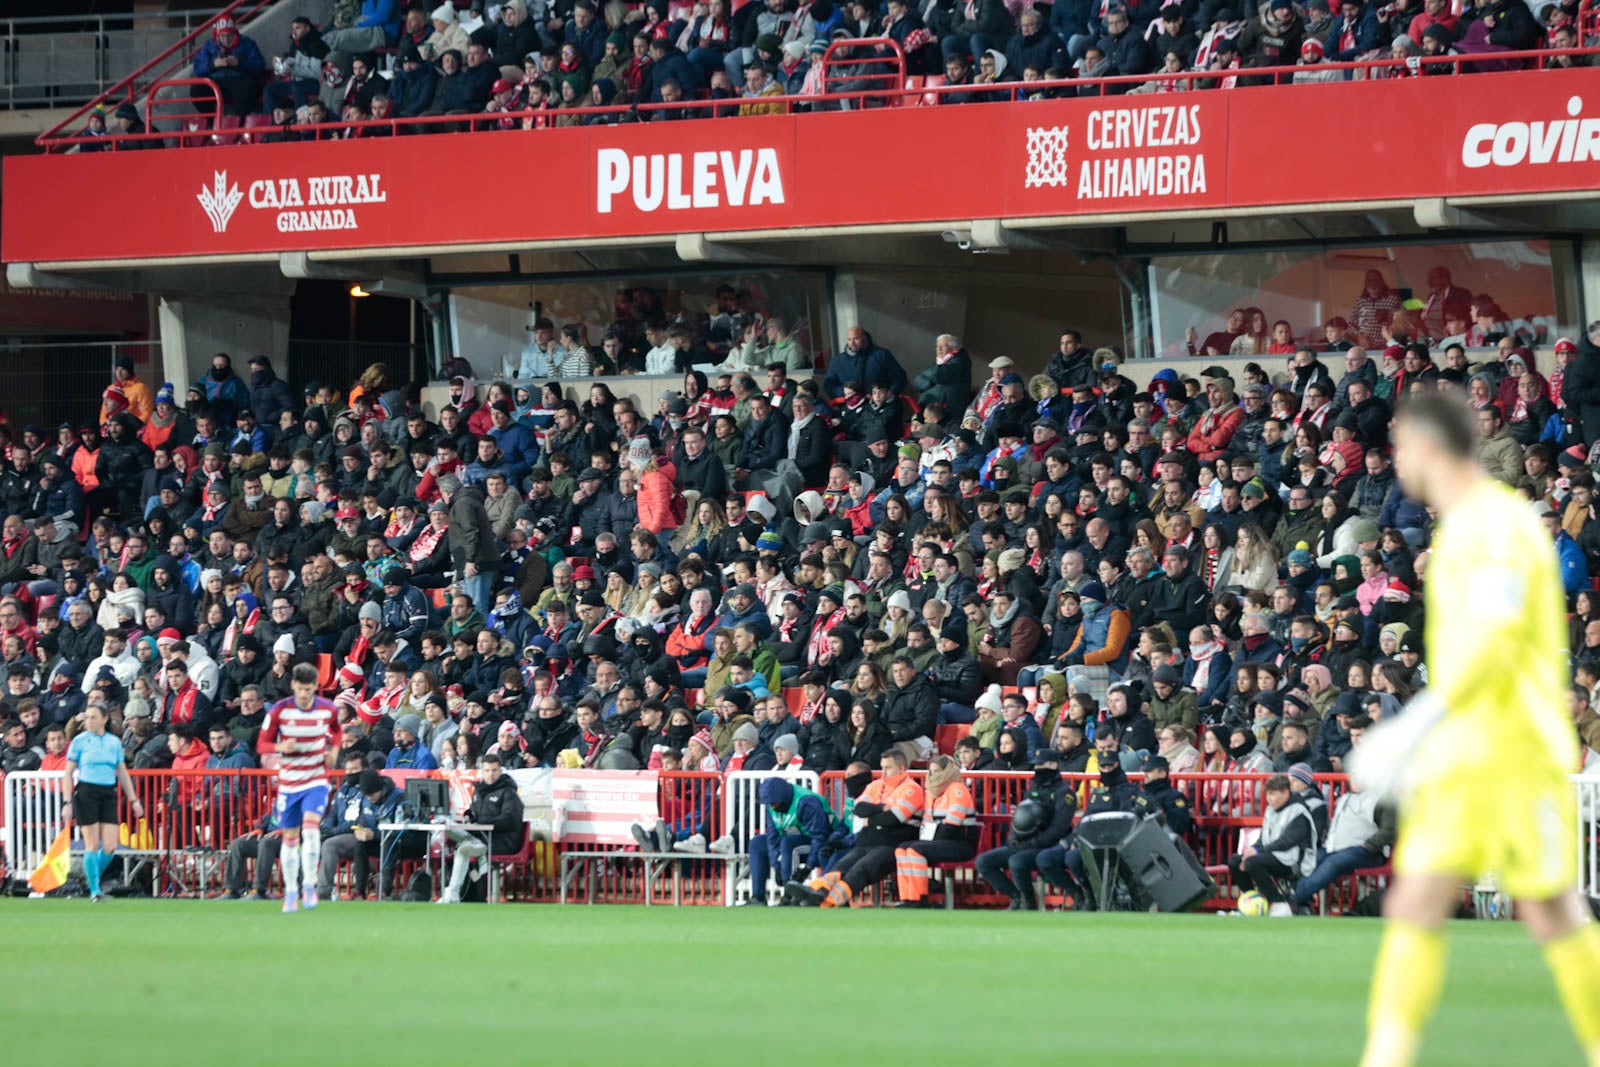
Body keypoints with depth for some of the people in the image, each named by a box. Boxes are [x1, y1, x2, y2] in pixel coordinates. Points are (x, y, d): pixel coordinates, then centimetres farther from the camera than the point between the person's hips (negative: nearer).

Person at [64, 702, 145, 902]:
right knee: (92, 845, -6)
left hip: (108, 795, 3)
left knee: (110, 846, -5)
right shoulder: (79, 741, 1)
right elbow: (68, 774, 0)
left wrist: (133, 800, 11)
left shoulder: (114, 742, 10)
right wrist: (68, 803, -8)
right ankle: (94, 890, 3)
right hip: (86, 794, -3)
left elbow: (123, 774, 16)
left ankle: (93, 877, 20)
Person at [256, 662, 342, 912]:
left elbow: (337, 730, 19)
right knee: (290, 838, 8)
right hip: (288, 782, 1)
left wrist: (334, 749, -1)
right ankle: (291, 892, 21)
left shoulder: (328, 710, -4)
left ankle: (310, 886, -17)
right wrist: (280, 748, -25)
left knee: (311, 827, -22)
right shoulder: (279, 711, -9)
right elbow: (262, 744, -5)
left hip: (316, 781, -1)